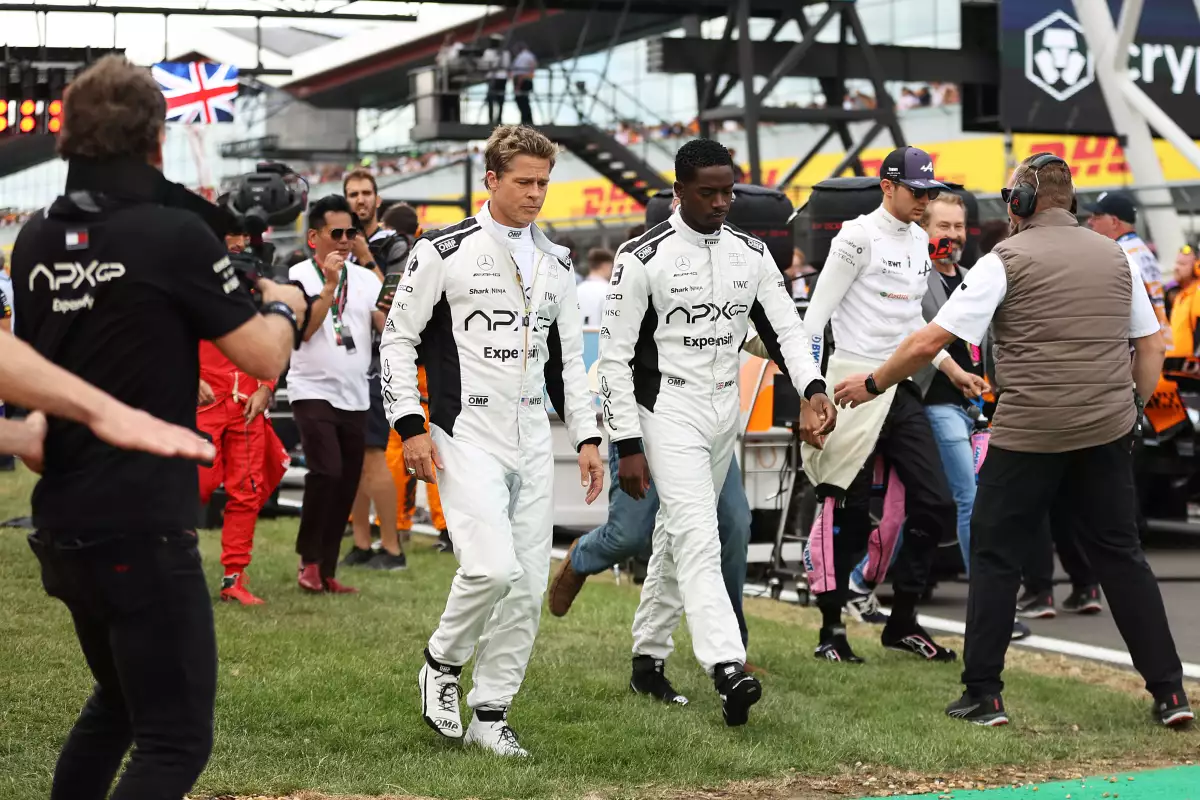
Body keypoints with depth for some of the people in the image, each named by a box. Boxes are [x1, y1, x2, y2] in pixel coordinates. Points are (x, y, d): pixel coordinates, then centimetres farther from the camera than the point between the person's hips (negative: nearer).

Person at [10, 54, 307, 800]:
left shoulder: (36, 240, 6)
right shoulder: (176, 232, -13)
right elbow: (265, 358, -7)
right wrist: (285, 306, 13)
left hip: (61, 524, 8)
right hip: (141, 529, -7)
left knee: (119, 702, 26)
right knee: (176, 739, -4)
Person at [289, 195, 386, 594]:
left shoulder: (365, 279, 8)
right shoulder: (298, 276, -4)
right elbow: (304, 329, -16)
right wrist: (330, 284, -20)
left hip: (355, 397, 5)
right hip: (313, 391, -5)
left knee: (346, 485, 5)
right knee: (326, 471, -20)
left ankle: (326, 570, 15)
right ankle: (309, 559, -4)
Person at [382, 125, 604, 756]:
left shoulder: (555, 264, 14)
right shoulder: (444, 251, -4)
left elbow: (568, 357, 20)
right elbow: (397, 338, -2)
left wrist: (587, 437, 13)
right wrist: (411, 427, -8)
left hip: (532, 442, 6)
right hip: (466, 437, -6)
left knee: (528, 585, 3)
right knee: (492, 568, -20)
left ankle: (489, 713, 15)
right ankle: (442, 664, 8)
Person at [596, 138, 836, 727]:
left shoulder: (751, 254, 5)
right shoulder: (644, 258, -11)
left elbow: (784, 328, 8)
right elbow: (616, 357, -10)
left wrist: (813, 387, -12)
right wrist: (629, 447, -13)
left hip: (726, 410, 6)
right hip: (669, 411, -6)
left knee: (678, 536, 15)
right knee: (699, 540, -16)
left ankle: (648, 655, 27)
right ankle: (727, 669, -27)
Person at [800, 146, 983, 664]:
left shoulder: (920, 241, 14)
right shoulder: (859, 236, -10)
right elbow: (815, 319, -12)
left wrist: (951, 369, 16)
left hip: (902, 394, 8)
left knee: (935, 503, 3)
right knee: (848, 515, -2)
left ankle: (902, 622, 15)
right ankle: (831, 630, 10)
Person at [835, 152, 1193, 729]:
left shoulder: (1006, 259, -4)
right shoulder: (1115, 257, 11)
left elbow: (930, 341, -7)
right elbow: (1151, 346, 13)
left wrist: (872, 384, 5)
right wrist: (1132, 410, 23)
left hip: (1028, 433, -4)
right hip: (1107, 432, 5)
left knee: (995, 555, 6)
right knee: (1120, 554, 12)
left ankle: (983, 695, 6)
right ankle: (1169, 692, 10)